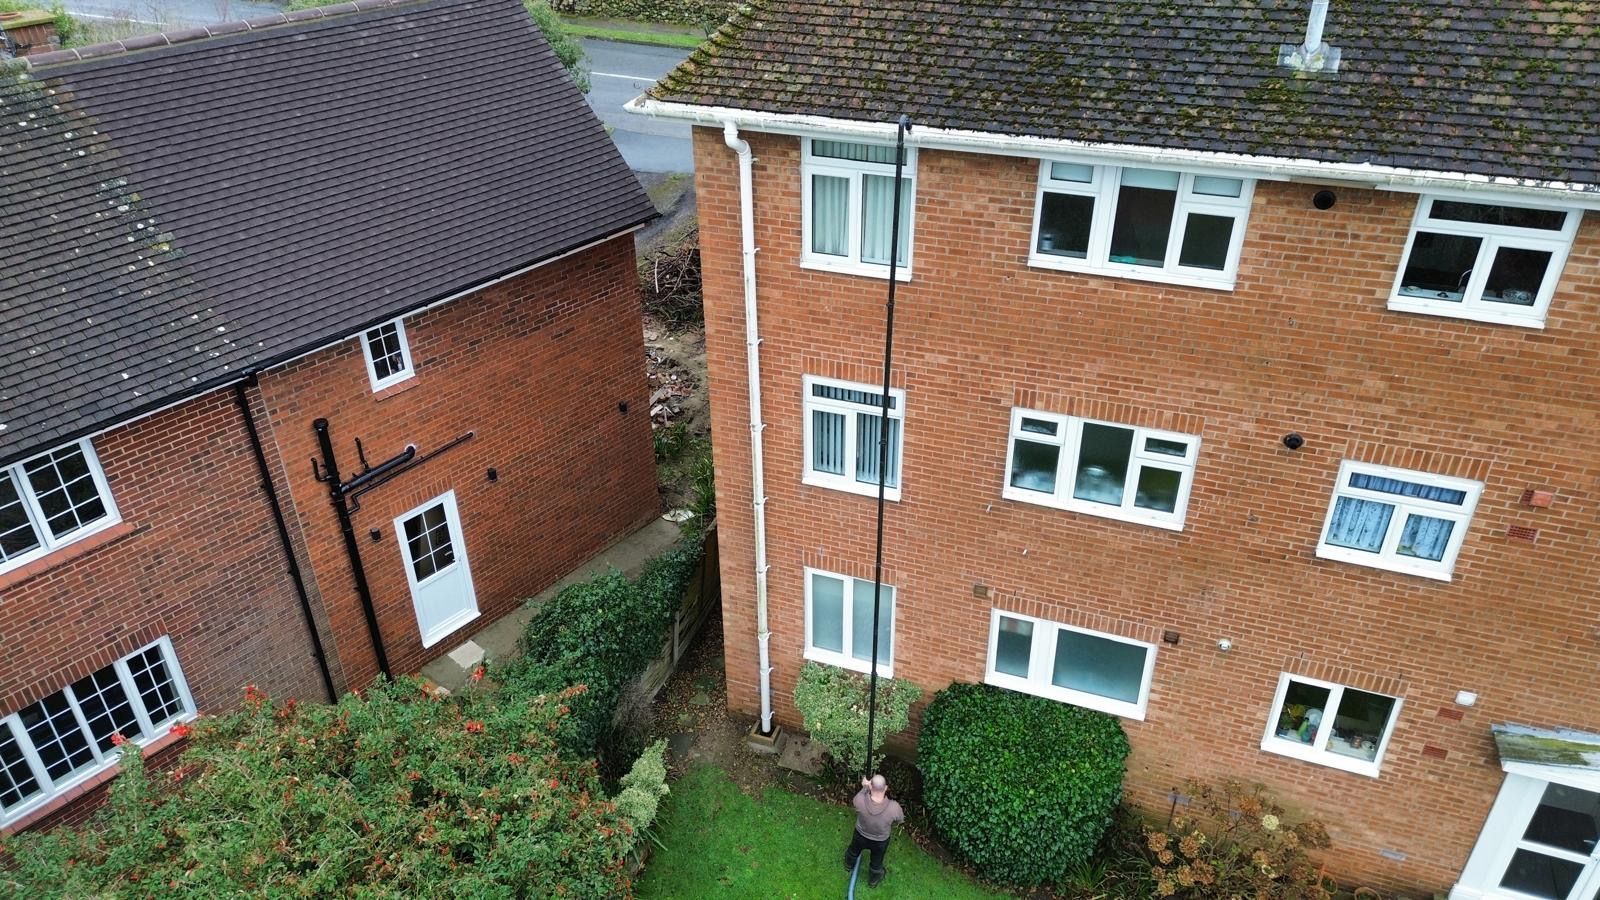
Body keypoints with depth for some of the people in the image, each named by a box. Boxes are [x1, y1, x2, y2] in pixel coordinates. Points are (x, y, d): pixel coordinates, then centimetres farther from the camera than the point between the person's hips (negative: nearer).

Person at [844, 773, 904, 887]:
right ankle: (873, 880, 59)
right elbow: (900, 819, -14)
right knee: (877, 862, 32)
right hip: (881, 841, -1)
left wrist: (865, 787, 4)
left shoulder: (860, 800, -38)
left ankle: (849, 864, 66)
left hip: (861, 836, 1)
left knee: (854, 851, 36)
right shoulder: (894, 807, -39)